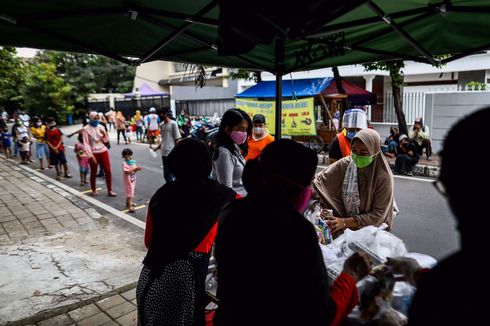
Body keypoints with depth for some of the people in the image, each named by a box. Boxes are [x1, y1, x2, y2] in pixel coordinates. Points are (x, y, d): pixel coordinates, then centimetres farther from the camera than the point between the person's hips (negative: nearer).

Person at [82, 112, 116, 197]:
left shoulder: (101, 127, 4)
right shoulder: (86, 129, -8)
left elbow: (106, 140, 9)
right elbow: (86, 144, -10)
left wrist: (104, 134, -12)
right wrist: (91, 156, -16)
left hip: (103, 151, 4)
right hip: (94, 153, -3)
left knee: (108, 171, 0)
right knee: (93, 173, 9)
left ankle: (109, 190, 9)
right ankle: (94, 190, 27)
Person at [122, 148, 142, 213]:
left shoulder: (132, 162, 4)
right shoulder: (124, 163, -18)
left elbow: (134, 170, 6)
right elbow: (127, 172, -27)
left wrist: (137, 169, -15)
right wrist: (135, 168, -31)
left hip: (133, 180, 8)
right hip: (128, 181, -8)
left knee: (131, 192, 22)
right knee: (129, 193, -8)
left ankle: (128, 202, 41)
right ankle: (130, 207, -7)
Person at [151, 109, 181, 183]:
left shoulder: (173, 124, -7)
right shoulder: (162, 125, 14)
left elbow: (177, 139, -8)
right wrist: (156, 148, 17)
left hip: (171, 152, -7)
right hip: (164, 152, 7)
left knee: (168, 174, -6)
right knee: (166, 174, 11)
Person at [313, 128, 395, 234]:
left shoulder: (383, 177, -20)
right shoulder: (345, 164, -10)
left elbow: (378, 214, -17)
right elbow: (320, 179, -5)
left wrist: (345, 222, -23)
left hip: (373, 228, -3)